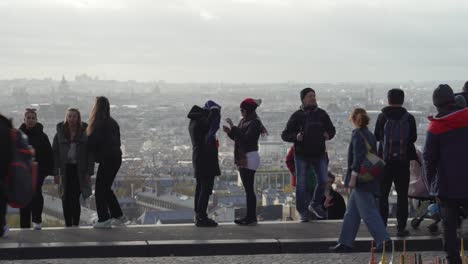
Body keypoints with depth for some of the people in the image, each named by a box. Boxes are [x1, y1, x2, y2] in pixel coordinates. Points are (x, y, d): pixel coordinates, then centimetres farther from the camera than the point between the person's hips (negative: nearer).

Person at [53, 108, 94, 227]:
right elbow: (54, 153, 5)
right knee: (66, 199, 2)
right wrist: (56, 173, -2)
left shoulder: (84, 133, 1)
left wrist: (89, 172, -6)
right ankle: (68, 225, 9)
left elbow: (90, 154, 1)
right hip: (65, 169, 2)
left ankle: (76, 225, 0)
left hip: (79, 170, -2)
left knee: (75, 198, -7)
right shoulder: (60, 133, 5)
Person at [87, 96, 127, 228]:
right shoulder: (112, 122, 12)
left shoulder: (100, 124, -14)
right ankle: (118, 217, 18)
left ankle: (104, 219, -1)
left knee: (100, 189, -1)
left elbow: (92, 142, -15)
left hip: (107, 159, -8)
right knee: (106, 188, 17)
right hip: (116, 158, 8)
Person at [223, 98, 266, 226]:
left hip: (250, 158, -10)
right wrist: (230, 131, 2)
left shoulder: (255, 123, -13)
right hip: (242, 158, 10)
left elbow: (245, 138, -24)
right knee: (248, 189, 12)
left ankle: (251, 218, -7)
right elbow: (238, 138, 19)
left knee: (249, 189, -9)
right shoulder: (243, 121, 14)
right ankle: (250, 216, 16)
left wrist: (233, 128, -22)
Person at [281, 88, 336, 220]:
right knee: (301, 184, 0)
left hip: (319, 154, 2)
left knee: (323, 181, -2)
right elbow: (285, 135, -1)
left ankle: (315, 205, 21)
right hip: (302, 155, -2)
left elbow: (331, 129, 19)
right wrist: (295, 137, -21)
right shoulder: (297, 116, -1)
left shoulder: (322, 114, 7)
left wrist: (328, 135, -4)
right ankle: (303, 212, 11)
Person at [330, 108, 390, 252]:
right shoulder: (370, 135, 13)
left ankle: (383, 240, -10)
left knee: (369, 212, -7)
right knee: (351, 212, 13)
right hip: (369, 180, 9)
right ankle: (345, 242, 16)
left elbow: (358, 158, -20)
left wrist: (353, 178, -18)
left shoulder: (357, 135, -12)